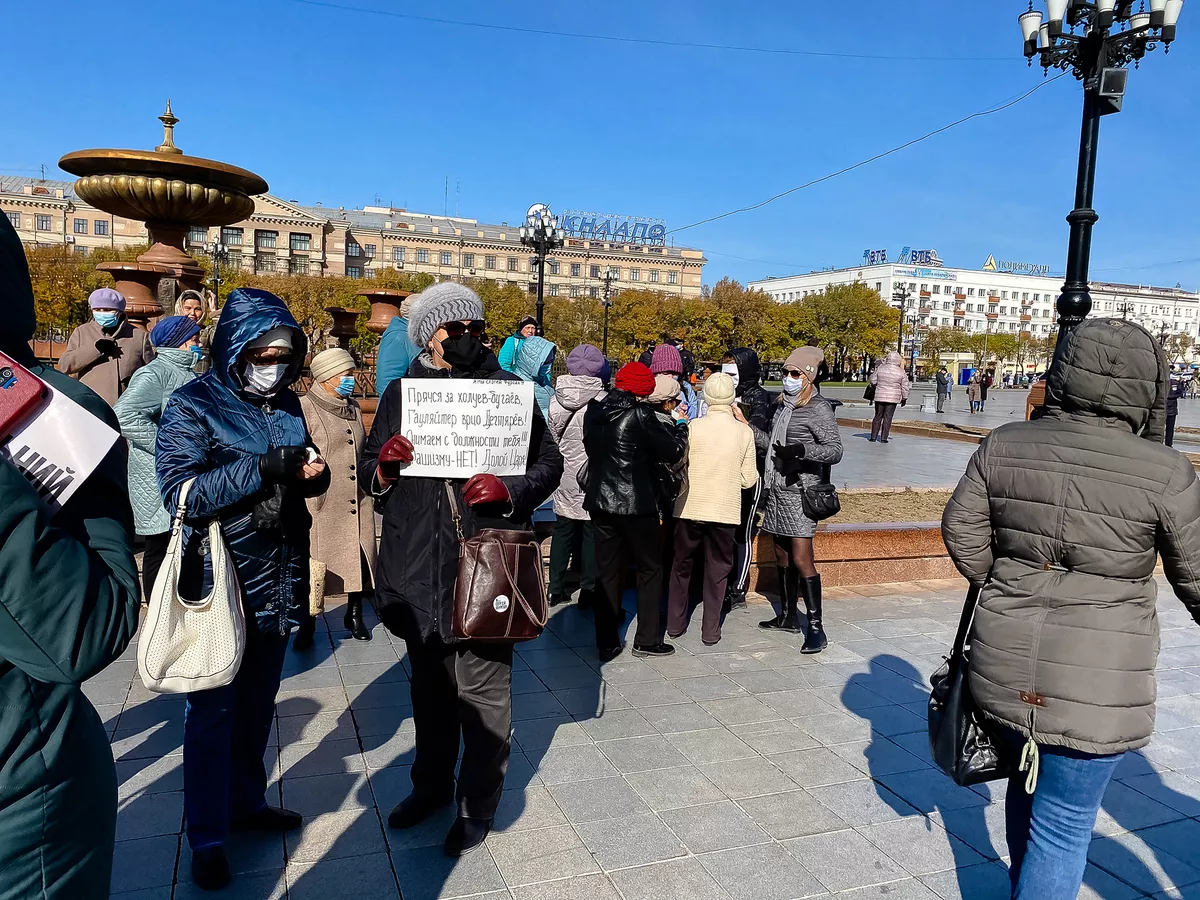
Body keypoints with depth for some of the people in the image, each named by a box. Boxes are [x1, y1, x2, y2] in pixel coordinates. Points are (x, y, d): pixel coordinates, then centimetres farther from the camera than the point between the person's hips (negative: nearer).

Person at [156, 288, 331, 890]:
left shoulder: (287, 404, 7)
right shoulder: (193, 405, -10)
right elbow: (180, 494, -19)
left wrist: (312, 474, -7)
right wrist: (262, 468, -27)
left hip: (280, 579, 6)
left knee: (257, 701, 18)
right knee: (213, 709, 5)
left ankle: (246, 801, 36)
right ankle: (207, 837, 20)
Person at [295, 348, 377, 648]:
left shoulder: (354, 409, 15)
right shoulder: (305, 408, -5)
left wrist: (373, 489, 23)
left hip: (357, 503, 6)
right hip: (321, 505, -6)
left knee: (360, 558, 10)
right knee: (315, 564, 0)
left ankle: (354, 615, 28)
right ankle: (307, 623, 16)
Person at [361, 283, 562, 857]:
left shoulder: (508, 390, -2)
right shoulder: (400, 393, 6)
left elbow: (549, 463, 0)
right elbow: (370, 470, 12)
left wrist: (509, 489, -19)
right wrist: (384, 465, -11)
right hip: (419, 566, 4)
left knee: (481, 691, 5)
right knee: (429, 684, 20)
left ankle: (477, 806, 26)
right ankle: (432, 783, 42)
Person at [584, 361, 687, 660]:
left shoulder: (593, 413, 5)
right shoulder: (640, 415, -14)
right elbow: (673, 453, -9)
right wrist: (680, 431, 11)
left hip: (600, 502, 6)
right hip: (635, 504, -5)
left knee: (607, 572, 11)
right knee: (650, 568, 11)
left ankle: (606, 643, 15)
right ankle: (647, 639, 15)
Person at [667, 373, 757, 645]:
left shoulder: (693, 427, -9)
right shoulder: (744, 432, -5)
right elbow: (749, 479, 0)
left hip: (690, 508, 0)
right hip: (725, 510, 0)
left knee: (681, 566, 16)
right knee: (717, 570, 12)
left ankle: (675, 624, 24)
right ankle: (710, 631, 16)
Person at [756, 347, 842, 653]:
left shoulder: (819, 408, -9)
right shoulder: (784, 405, 14)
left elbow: (835, 451, -14)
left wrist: (803, 450, -29)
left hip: (799, 492, -8)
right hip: (777, 489, 8)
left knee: (801, 560, -10)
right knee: (782, 556, 14)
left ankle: (816, 628, -3)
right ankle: (788, 615, 26)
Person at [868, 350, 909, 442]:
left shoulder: (880, 368, -4)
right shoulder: (901, 372, -3)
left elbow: (873, 381, 3)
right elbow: (905, 387, 2)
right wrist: (904, 398, 13)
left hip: (880, 397, 1)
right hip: (893, 398, -1)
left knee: (878, 416, 10)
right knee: (887, 418, 3)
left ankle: (873, 437, 9)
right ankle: (883, 438, 2)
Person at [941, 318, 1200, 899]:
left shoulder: (1004, 446, -5)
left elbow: (961, 529, 3)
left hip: (1006, 663, 5)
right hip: (1096, 683, -4)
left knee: (1029, 784, 27)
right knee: (1063, 824, 10)